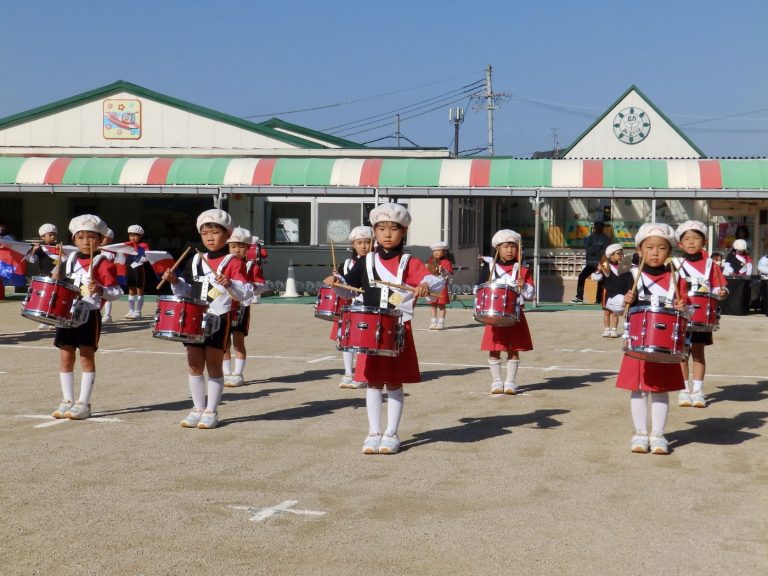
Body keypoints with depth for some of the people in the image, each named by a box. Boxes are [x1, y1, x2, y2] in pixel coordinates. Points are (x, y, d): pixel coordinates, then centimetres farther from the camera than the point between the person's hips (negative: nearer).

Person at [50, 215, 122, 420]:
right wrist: (57, 277, 2)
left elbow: (116, 292, -9)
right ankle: (67, 401, 17)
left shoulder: (104, 264, -7)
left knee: (86, 357, -1)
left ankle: (83, 404, 5)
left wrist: (100, 290, -26)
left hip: (89, 316, -6)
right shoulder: (70, 260, 11)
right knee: (65, 358, 8)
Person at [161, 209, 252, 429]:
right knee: (194, 366, 9)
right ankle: (198, 409, 20)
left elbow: (247, 294, -13)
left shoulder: (233, 263, -6)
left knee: (214, 366, 1)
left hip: (219, 319, -5)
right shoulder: (195, 260, 12)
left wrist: (230, 284, -30)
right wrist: (175, 282, -1)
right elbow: (187, 290, 17)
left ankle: (211, 411, 10)